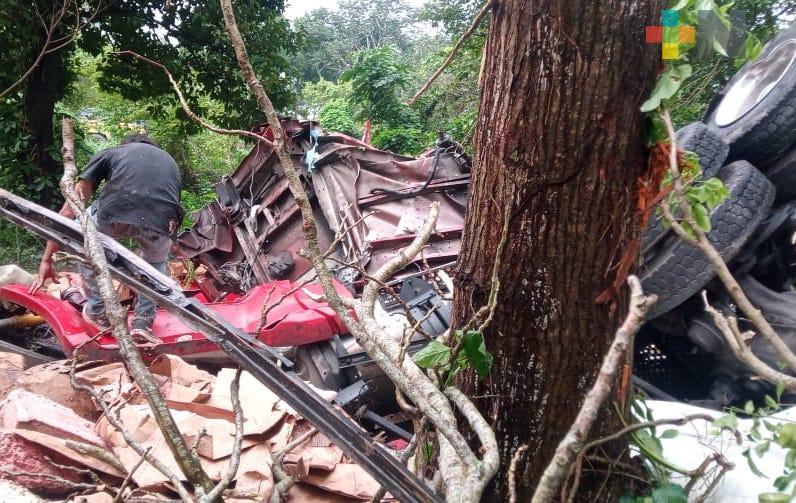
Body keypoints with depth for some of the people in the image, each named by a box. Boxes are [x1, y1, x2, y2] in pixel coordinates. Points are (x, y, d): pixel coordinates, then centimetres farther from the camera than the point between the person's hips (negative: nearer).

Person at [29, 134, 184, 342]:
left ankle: (98, 312, 33)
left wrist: (46, 260, 35)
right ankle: (143, 322, 25)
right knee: (156, 262, 38)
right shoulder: (169, 161, 39)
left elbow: (68, 210, 28)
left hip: (113, 216, -2)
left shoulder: (109, 154, 32)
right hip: (160, 224, 2)